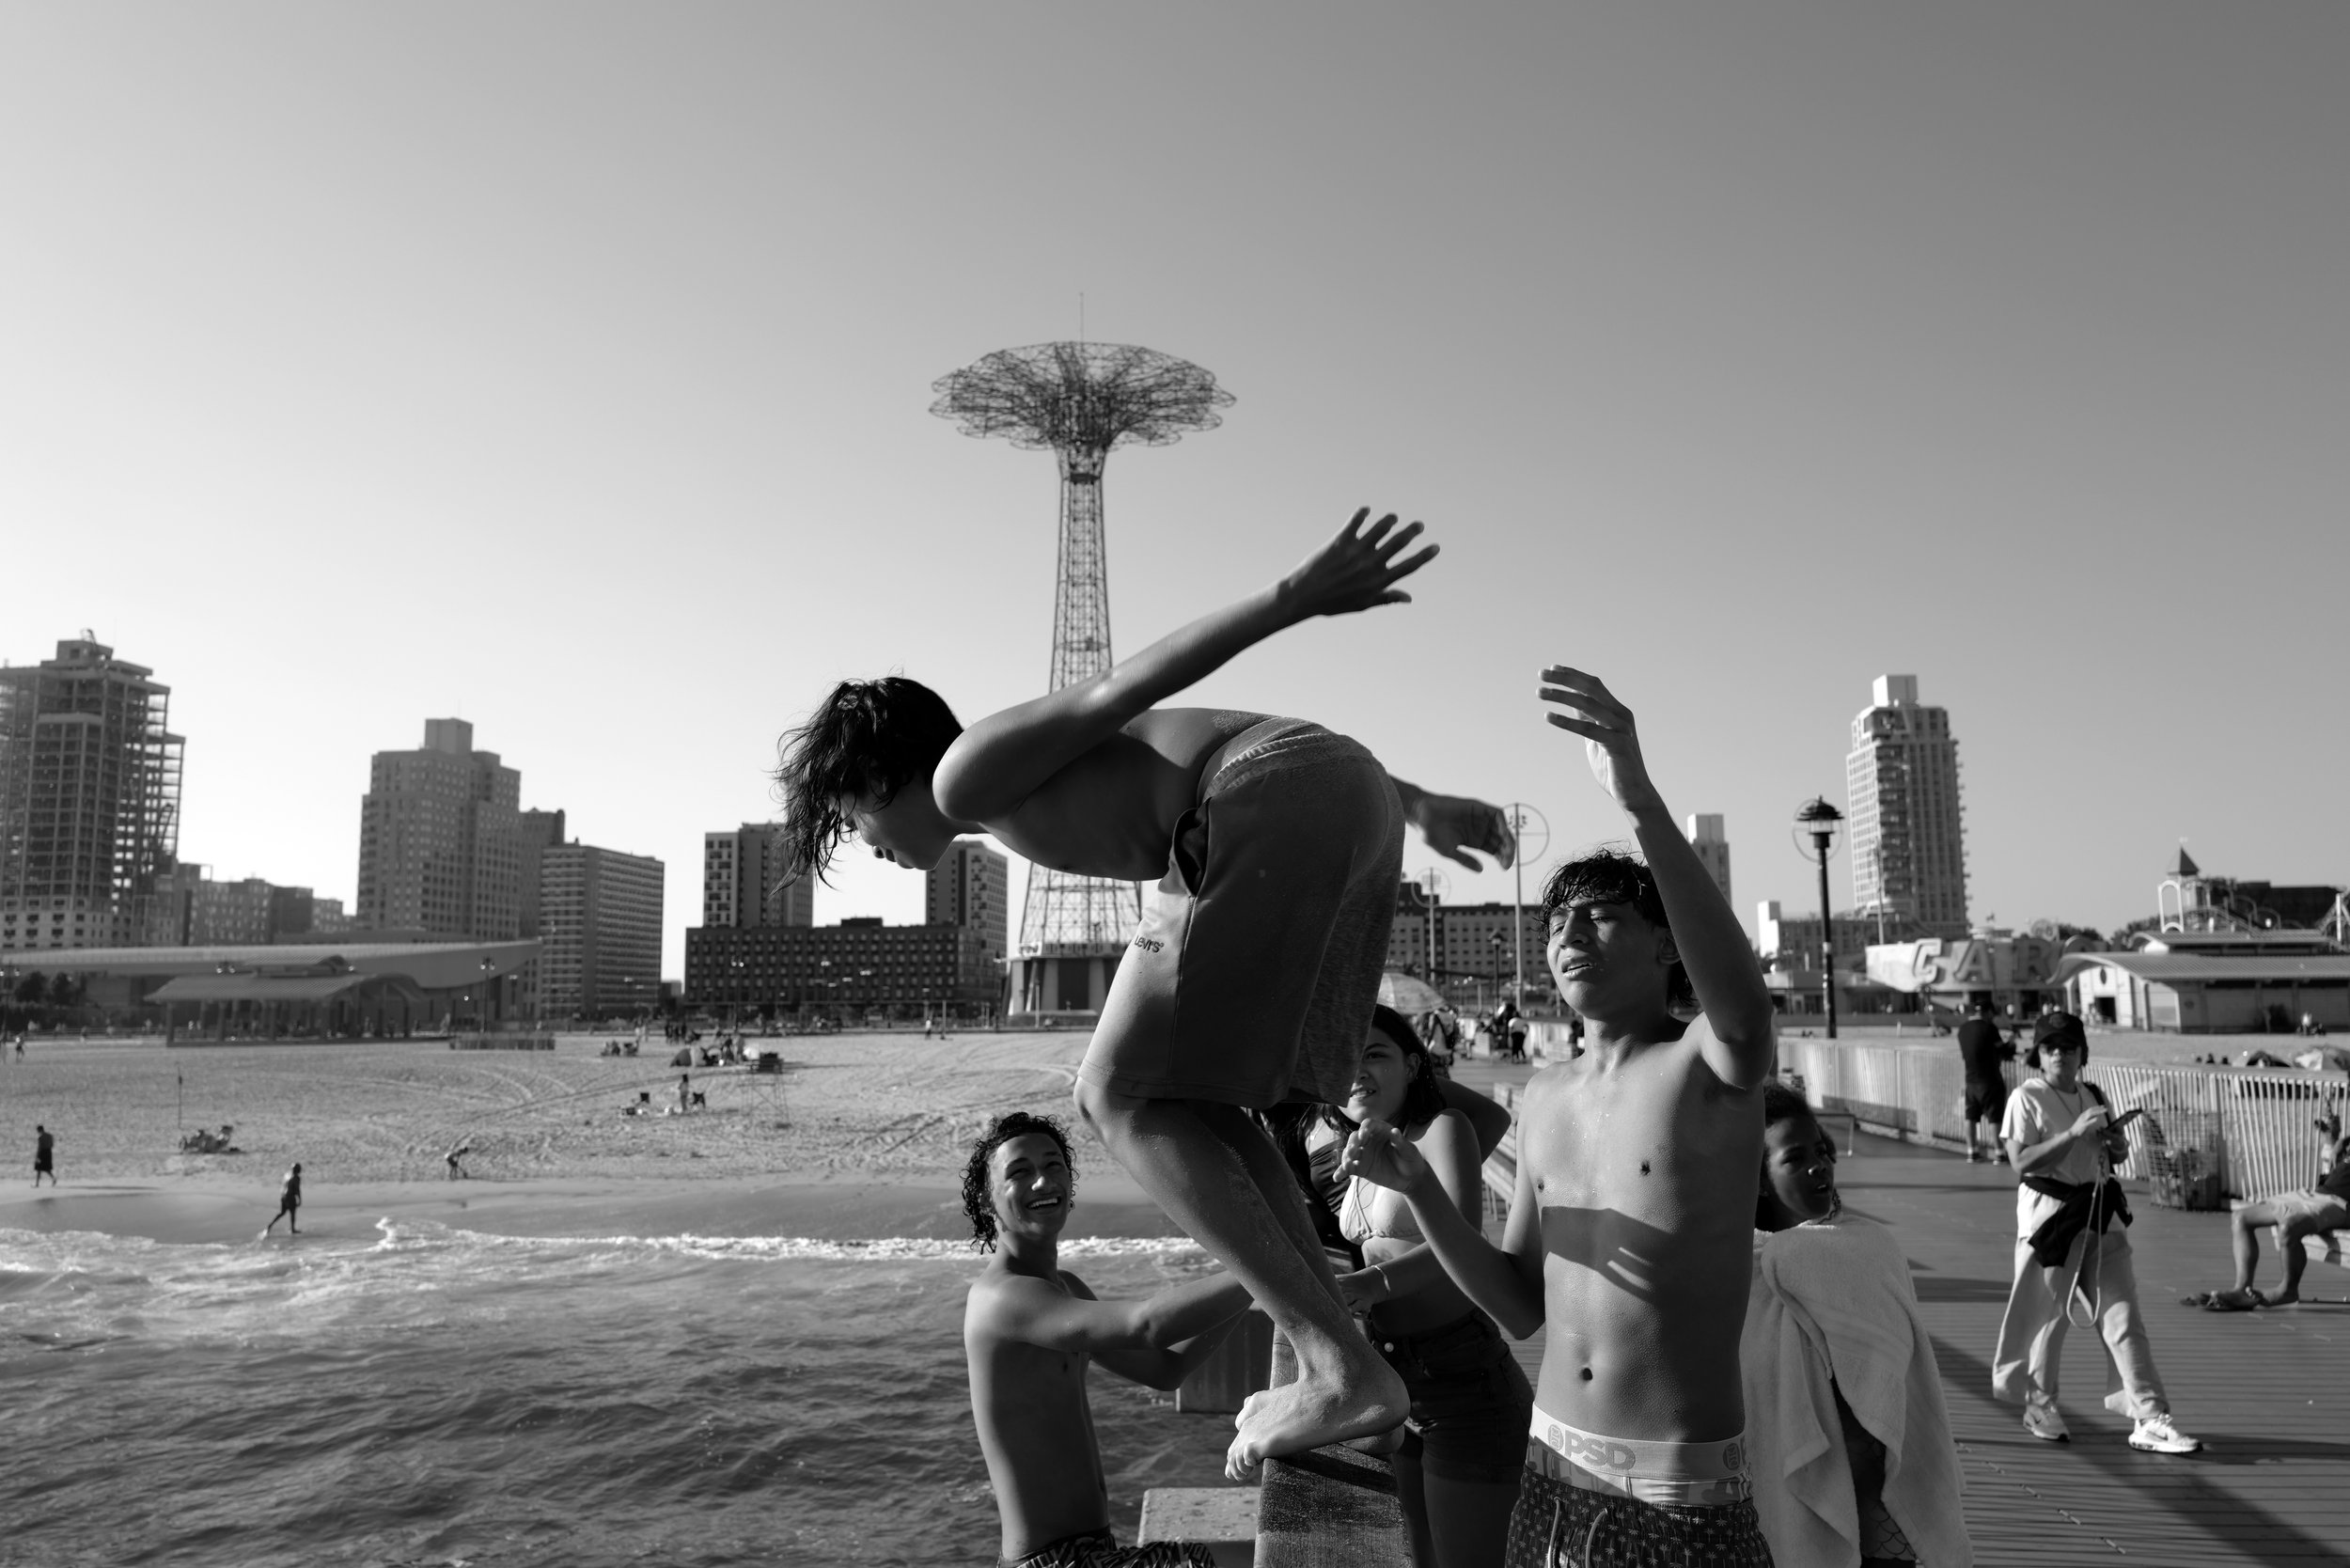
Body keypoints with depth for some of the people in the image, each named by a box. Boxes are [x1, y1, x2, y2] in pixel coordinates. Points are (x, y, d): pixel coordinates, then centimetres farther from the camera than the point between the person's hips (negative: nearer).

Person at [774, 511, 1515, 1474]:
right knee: (1200, 1111, 15)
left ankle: (1338, 1368, -7)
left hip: (1285, 811, -10)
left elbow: (1121, 688, -9)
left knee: (1122, 1100, -3)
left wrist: (1293, 597, -21)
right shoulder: (1048, 777, 32)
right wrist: (1421, 803, 25)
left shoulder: (965, 773, 6)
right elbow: (1196, 745, 28)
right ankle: (1337, 1363, 9)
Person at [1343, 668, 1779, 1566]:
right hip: (1552, 1466, 5)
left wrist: (1641, 799, -48)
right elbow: (1520, 1309, 7)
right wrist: (1418, 1189, -9)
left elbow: (1745, 1007, -38)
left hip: (1685, 1495, -5)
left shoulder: (1712, 1064, -12)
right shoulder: (1542, 1101, 5)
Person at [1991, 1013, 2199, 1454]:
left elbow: (2113, 1156, 22)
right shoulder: (2026, 1098, -8)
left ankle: (2150, 1420, 3)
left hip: (2100, 1213, 6)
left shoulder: (2094, 1096, 11)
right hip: (2049, 1214, -5)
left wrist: (2117, 1145, -2)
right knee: (2046, 1314, 4)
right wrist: (2073, 1133, -24)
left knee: (2123, 1316, 1)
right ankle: (2039, 1406, 23)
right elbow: (2021, 1162, -17)